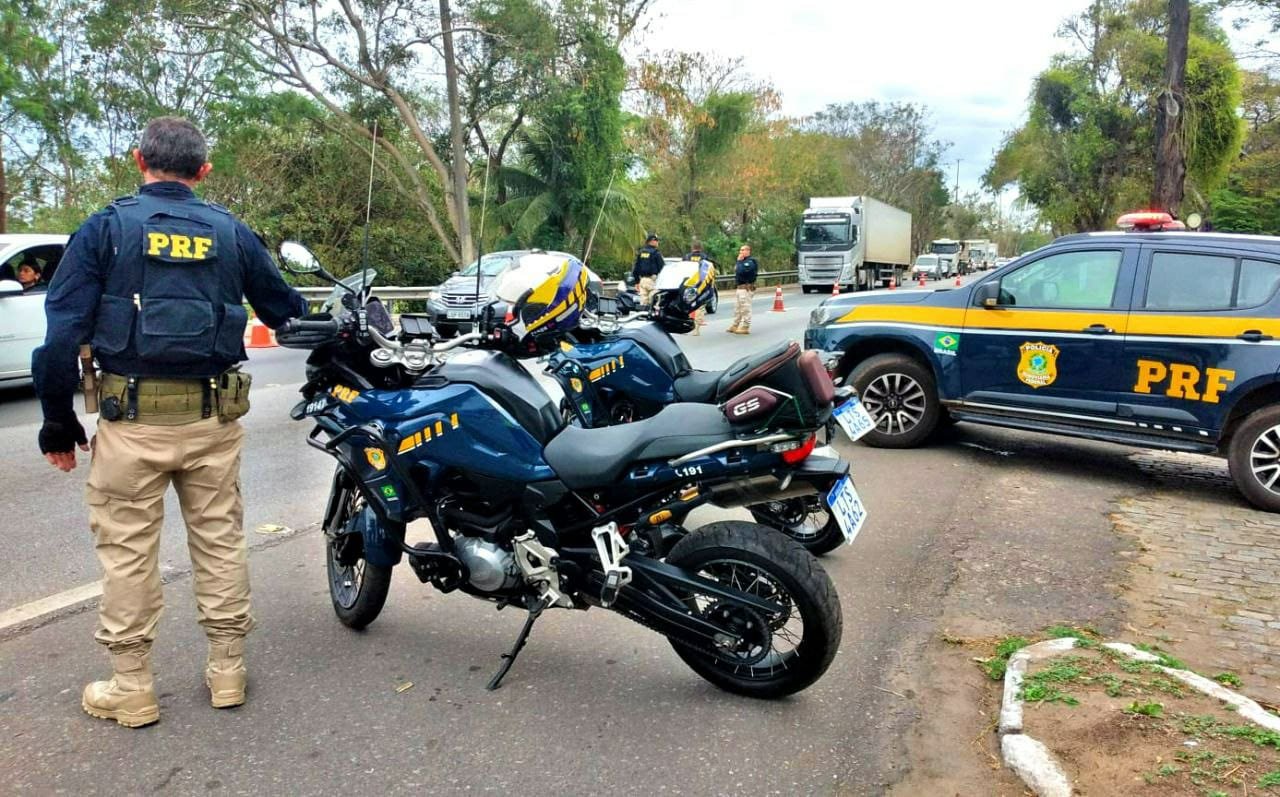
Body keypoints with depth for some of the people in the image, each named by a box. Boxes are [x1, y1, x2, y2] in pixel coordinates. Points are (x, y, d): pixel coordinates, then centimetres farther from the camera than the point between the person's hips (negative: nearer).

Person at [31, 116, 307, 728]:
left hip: (132, 419, -2)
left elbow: (63, 333, -6)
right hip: (213, 418, 3)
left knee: (127, 551, 8)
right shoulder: (232, 232, 6)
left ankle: (132, 689, 18)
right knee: (220, 540, 12)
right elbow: (284, 310, 13)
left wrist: (58, 424, 2)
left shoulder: (105, 228, -1)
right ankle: (227, 672, 22)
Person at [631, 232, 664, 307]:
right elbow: (662, 267, -8)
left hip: (642, 279, 6)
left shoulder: (640, 252, 12)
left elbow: (635, 268, 15)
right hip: (653, 279, -6)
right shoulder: (656, 253, -8)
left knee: (643, 303, 7)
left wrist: (637, 281, 21)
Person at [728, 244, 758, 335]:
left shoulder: (750, 262, -14)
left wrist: (739, 261, -16)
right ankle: (735, 325, 25)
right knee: (737, 308, 16)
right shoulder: (744, 261, 19)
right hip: (740, 287, 11)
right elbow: (735, 270, 16)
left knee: (745, 308, -5)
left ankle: (745, 327, -1)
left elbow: (740, 271, -26)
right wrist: (739, 261, 6)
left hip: (747, 288, -11)